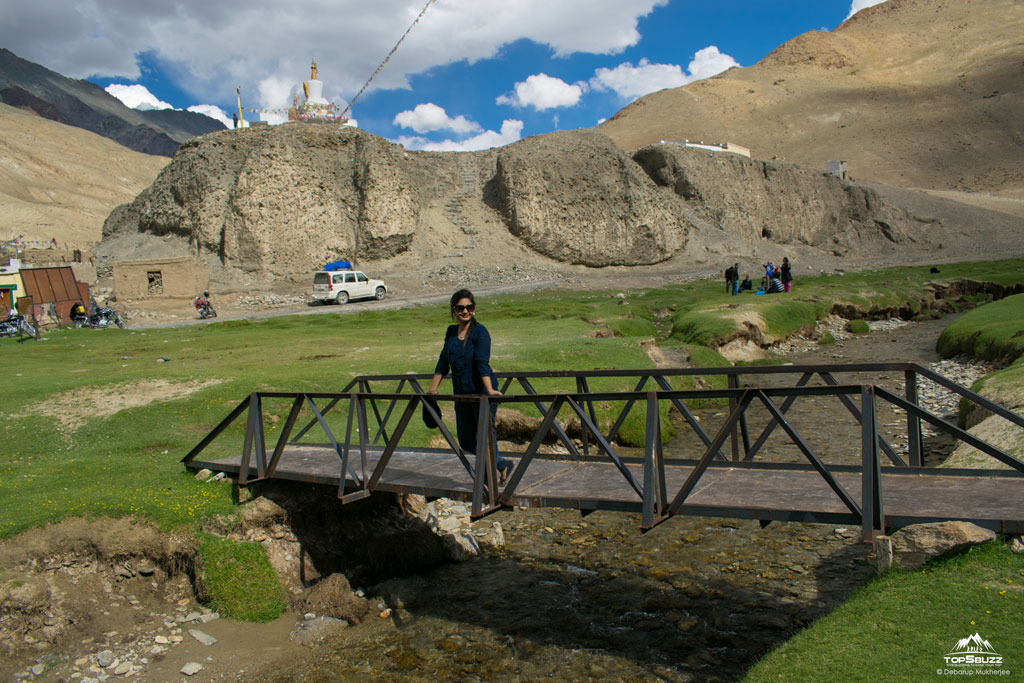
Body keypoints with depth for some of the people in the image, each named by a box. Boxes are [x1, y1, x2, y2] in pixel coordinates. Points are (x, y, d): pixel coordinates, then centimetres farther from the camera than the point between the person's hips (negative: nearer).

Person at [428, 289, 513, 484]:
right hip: (462, 394, 7)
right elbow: (443, 362, 15)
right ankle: (503, 465, 30)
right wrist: (433, 388, 15)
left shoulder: (480, 331, -12)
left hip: (482, 391, -7)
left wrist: (490, 390, -32)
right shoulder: (451, 331, 8)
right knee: (466, 442, 11)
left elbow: (482, 363, -23)